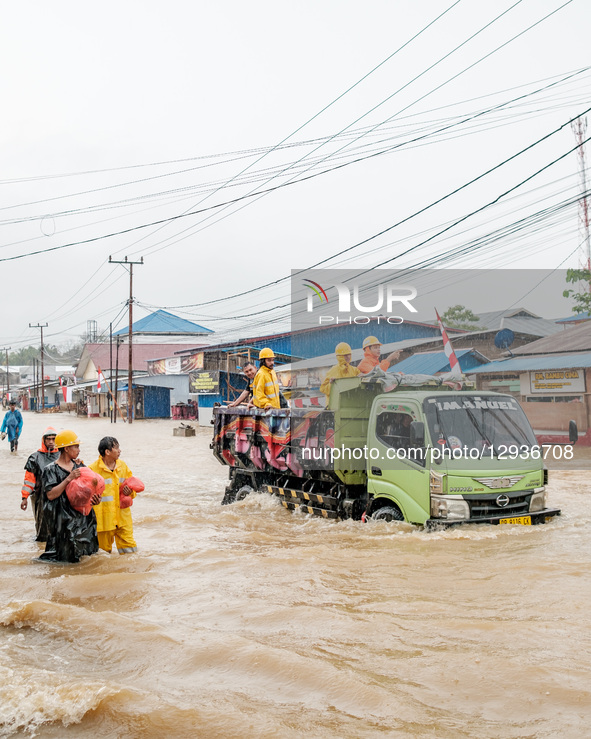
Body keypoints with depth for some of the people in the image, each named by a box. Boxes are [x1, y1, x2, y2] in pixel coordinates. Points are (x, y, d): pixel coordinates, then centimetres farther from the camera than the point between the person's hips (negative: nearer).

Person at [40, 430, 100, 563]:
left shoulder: (79, 466, 10)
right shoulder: (51, 470, -7)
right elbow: (51, 495, -16)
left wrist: (94, 497, -4)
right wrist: (68, 479, -21)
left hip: (81, 512, 6)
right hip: (63, 516, -5)